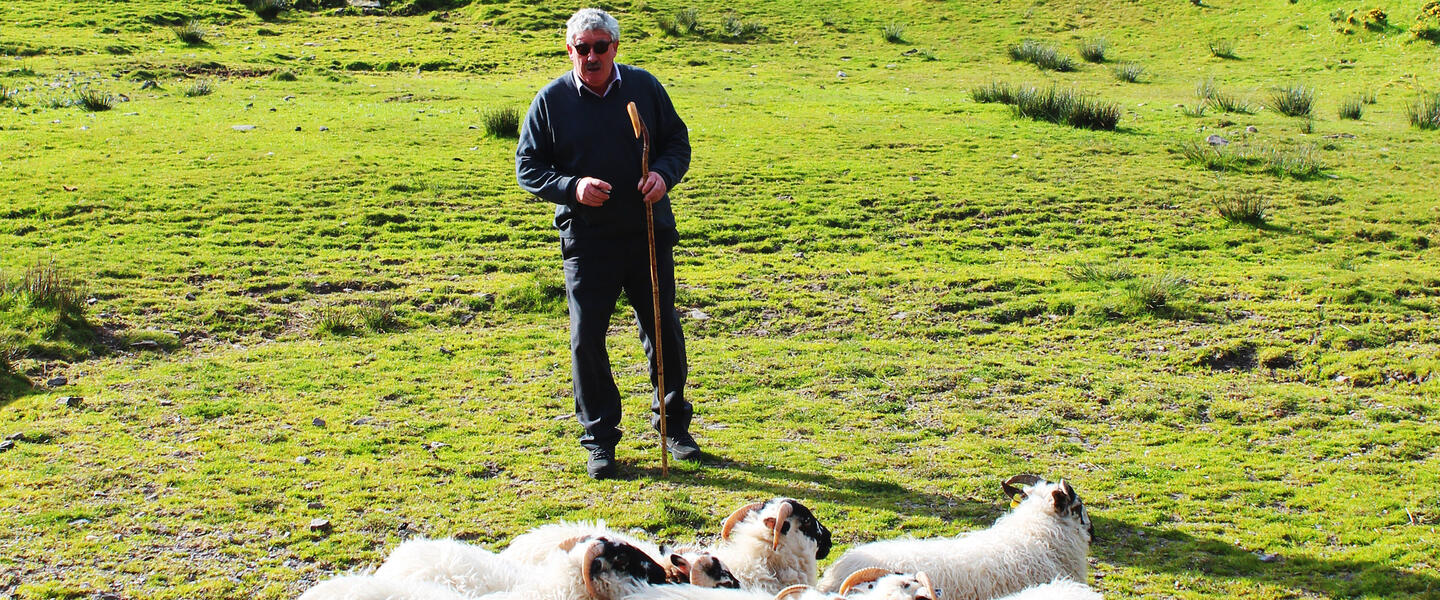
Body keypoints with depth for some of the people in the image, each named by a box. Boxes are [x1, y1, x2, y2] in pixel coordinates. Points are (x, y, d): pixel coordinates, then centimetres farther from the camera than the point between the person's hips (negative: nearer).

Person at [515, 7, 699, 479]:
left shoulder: (644, 86, 1)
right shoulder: (551, 100, -3)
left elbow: (677, 140, 10)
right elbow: (528, 167, 0)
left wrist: (664, 173, -11)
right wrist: (572, 187, -17)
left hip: (649, 232, 2)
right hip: (586, 239, -1)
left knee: (663, 329, 10)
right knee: (587, 338, 0)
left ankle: (673, 423, 29)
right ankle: (599, 439, 14)